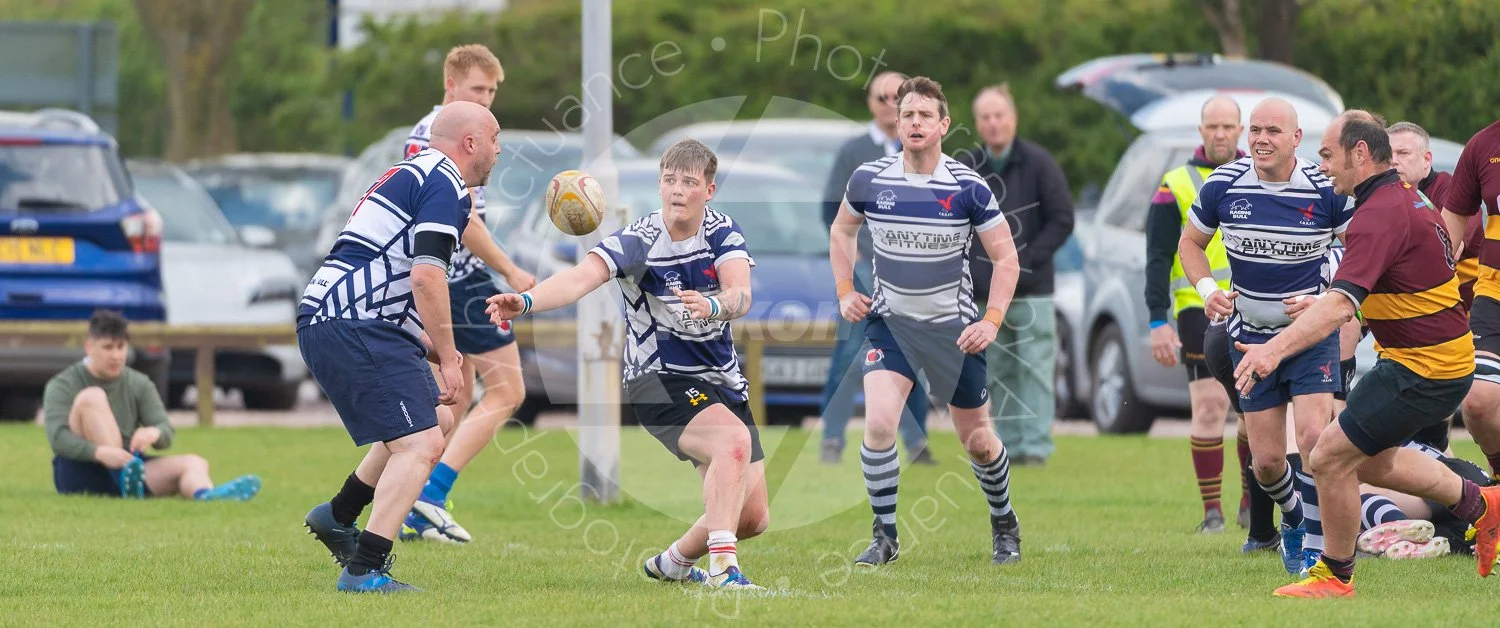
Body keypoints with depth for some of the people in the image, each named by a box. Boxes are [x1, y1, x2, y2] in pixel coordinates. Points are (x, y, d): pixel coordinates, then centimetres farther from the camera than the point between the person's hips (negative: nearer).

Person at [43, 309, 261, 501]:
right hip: (79, 476, -4)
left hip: (127, 468, 4)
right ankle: (125, 475, -40)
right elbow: (57, 437, -17)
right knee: (92, 396, -23)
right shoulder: (62, 386, 0)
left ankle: (204, 495, -61)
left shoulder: (139, 384, 12)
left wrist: (154, 433, -26)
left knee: (194, 463, -22)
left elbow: (166, 435, 1)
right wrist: (100, 452, -37)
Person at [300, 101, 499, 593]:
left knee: (433, 420, 25)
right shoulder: (446, 184, -8)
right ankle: (364, 571, -22)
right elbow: (426, 276, -20)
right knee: (421, 445, -16)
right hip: (355, 329, -10)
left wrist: (431, 349, 22)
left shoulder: (414, 175, 25)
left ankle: (338, 516, 32)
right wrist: (447, 358, -15)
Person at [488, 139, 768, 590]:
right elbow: (580, 278, -30)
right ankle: (722, 566, -37)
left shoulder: (723, 233, -4)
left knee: (754, 517, 6)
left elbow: (741, 295, -21)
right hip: (658, 380, -6)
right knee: (734, 439, -35)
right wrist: (525, 300, -49)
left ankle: (675, 562, 33)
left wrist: (714, 305, -45)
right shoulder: (638, 241, -15)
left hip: (723, 383, 6)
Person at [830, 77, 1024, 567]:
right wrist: (845, 291, 4)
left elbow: (1006, 258, -3)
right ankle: (885, 537, -6)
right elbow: (841, 230, 15)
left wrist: (991, 322, -12)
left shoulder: (968, 188, -11)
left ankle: (1004, 524, 36)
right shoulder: (869, 180, -6)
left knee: (978, 441, 9)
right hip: (889, 323, 1)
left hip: (952, 327, -1)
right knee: (879, 422, -21)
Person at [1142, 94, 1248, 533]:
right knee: (1210, 406, -10)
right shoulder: (1177, 187, 1)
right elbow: (1158, 258, -1)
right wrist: (1158, 321, -8)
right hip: (1200, 311, -3)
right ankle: (1212, 509, -6)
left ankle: (1251, 504, 15)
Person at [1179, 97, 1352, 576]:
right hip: (1251, 334, 3)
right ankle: (1293, 517, 36)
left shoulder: (1327, 190, -13)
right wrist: (1207, 289, -7)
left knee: (1314, 437, -22)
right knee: (1267, 460, 3)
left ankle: (1316, 547, -9)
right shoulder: (1223, 185, -7)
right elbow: (1190, 242, 11)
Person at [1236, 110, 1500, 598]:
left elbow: (1341, 305, -36)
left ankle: (1335, 575, 9)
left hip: (1422, 370, -10)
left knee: (1331, 458, -6)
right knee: (1370, 460, 22)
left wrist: (1277, 348, -46)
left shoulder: (1380, 215, -24)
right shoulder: (1405, 197, 9)